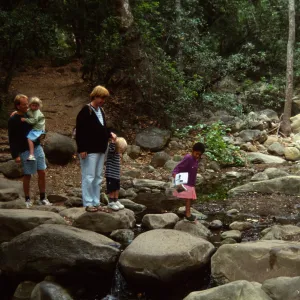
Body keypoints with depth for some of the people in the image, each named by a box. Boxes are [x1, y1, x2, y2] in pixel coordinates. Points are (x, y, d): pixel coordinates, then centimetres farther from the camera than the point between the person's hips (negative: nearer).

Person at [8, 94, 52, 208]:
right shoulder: (13, 120, -10)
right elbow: (12, 139, -10)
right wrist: (15, 155, -14)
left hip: (37, 148, 5)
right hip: (25, 151, -5)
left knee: (42, 173, 4)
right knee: (27, 175, 3)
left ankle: (43, 198, 16)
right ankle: (27, 200, 18)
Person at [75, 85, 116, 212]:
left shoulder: (100, 111, 13)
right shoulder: (86, 111, -12)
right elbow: (80, 131, -16)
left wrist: (110, 133, 5)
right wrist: (82, 149, -20)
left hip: (100, 149, 9)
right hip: (89, 150, -9)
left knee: (98, 178, 12)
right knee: (89, 177, -4)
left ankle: (96, 203, 18)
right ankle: (88, 203, 2)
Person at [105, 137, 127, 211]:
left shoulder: (118, 154, 10)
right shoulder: (111, 152, -14)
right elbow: (111, 149, -41)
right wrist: (113, 141, -43)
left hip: (117, 175, 8)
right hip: (110, 175, -8)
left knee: (117, 189, 15)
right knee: (112, 189, 0)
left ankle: (116, 201, 27)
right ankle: (111, 202, 11)